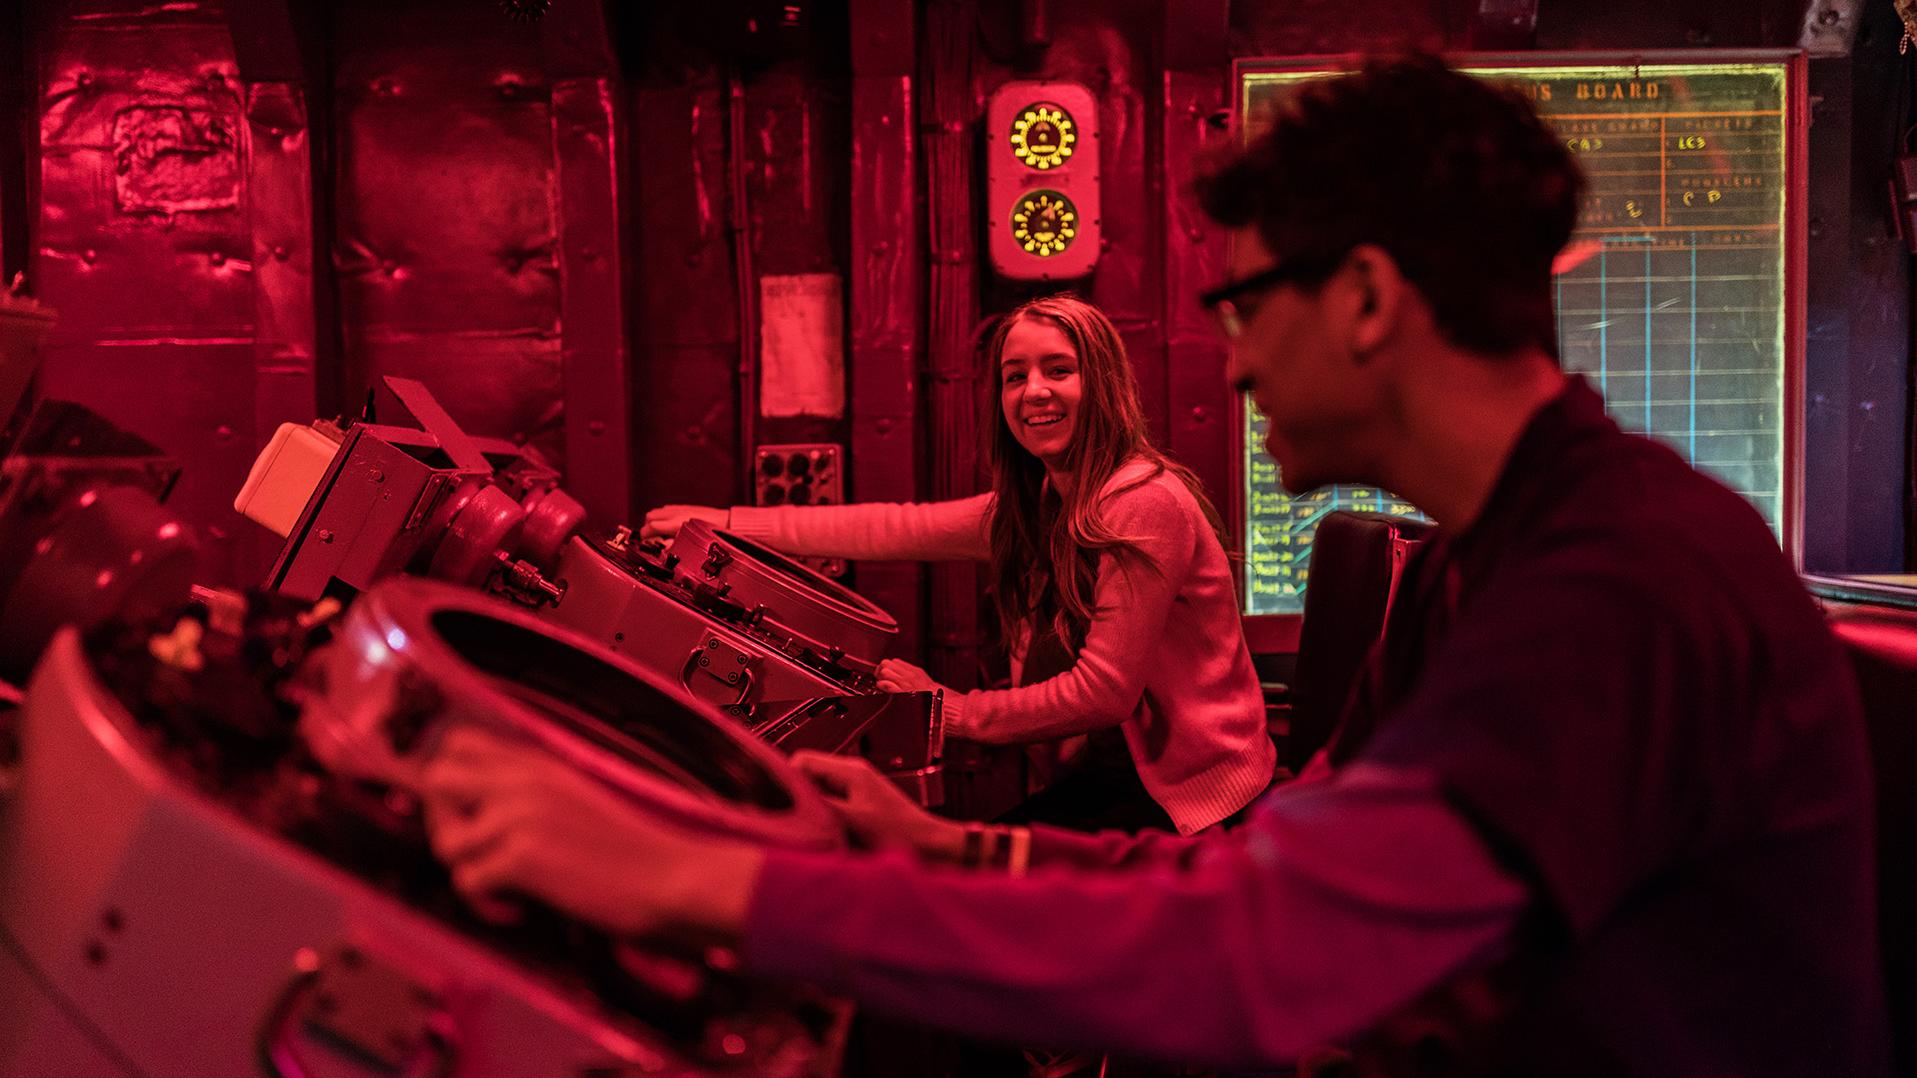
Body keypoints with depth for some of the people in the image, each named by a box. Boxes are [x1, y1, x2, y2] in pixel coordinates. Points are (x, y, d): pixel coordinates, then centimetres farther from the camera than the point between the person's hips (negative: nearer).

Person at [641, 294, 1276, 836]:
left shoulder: (1147, 504, -21)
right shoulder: (1030, 507, 4)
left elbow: (1102, 691, -22)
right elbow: (894, 529, 7)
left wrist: (951, 710, -10)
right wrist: (723, 521, 7)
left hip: (1200, 792, -7)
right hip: (1138, 769, 7)